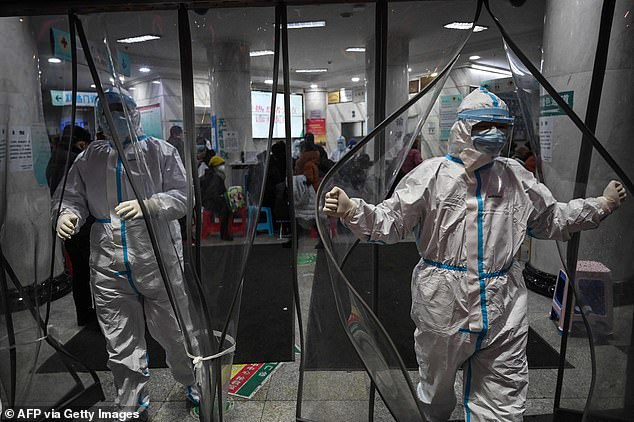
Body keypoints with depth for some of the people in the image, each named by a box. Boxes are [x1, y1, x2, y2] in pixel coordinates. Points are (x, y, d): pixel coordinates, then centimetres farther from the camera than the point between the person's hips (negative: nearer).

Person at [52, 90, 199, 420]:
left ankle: (194, 384, 41)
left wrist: (147, 205, -26)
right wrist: (68, 215, -13)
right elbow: (71, 197, 10)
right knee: (121, 346, 13)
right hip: (109, 269, 3)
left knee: (174, 334, 13)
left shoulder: (160, 151, 0)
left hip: (160, 265, -2)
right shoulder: (89, 158, 9)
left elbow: (181, 196, -7)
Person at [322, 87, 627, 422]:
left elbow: (552, 219, 21)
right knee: (436, 393, 20)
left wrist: (603, 205, 17)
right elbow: (390, 221, -9)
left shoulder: (515, 177, 7)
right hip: (443, 307, -2)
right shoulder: (432, 174, -5)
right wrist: (350, 209, -24)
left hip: (503, 315, 3)